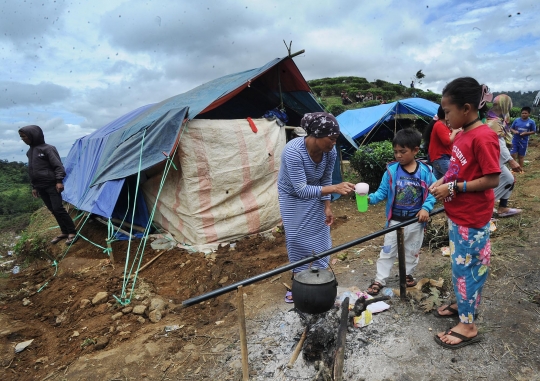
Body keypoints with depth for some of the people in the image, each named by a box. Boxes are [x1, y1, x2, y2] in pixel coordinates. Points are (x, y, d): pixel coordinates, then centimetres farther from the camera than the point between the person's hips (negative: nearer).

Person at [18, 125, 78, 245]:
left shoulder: (48, 148, -9)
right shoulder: (30, 152, 15)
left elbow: (58, 166, -13)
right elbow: (32, 171, 21)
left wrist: (59, 181, -20)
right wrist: (34, 187, 19)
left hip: (52, 185, -8)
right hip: (41, 187, 8)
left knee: (58, 209, -11)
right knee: (53, 210, 9)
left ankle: (72, 232, -3)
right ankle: (64, 232, 18)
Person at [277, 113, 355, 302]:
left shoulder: (330, 151, -21)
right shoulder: (293, 151, -37)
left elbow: (326, 180, -5)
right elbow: (301, 190, -37)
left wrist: (327, 207, -7)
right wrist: (335, 188, -45)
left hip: (315, 196, 4)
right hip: (292, 197, -4)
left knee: (320, 238, 7)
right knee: (297, 240, 2)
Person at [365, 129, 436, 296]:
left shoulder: (425, 171, -9)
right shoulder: (391, 170, -10)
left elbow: (432, 192, -3)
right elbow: (382, 192, -8)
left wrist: (426, 208, -18)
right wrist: (370, 198, -27)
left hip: (415, 220, 1)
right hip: (395, 219, -1)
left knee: (412, 250, 18)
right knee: (388, 250, 7)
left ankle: (407, 274, 40)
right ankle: (379, 280, 15)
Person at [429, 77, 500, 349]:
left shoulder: (483, 137, -21)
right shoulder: (462, 134, 6)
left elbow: (492, 180, -22)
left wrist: (453, 188, -21)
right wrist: (442, 181, 0)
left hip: (472, 219, -9)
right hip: (457, 215, 9)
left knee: (467, 267, 3)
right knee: (459, 264, 21)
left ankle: (468, 326, 19)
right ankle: (462, 303, 41)